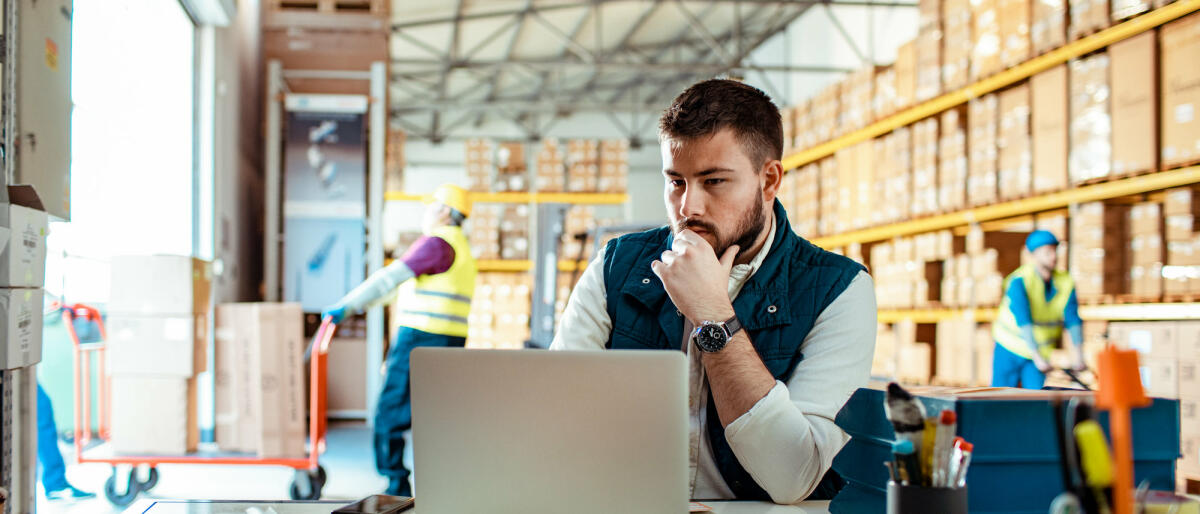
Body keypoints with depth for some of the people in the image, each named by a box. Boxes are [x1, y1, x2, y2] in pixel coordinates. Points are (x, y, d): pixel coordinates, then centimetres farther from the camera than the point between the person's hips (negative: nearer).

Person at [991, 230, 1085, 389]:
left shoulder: (1065, 283, -5)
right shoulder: (1019, 281, -20)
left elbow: (1073, 321, -11)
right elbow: (1023, 322, -29)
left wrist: (1077, 355, -24)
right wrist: (1038, 357, -37)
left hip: (1041, 351, 4)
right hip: (1009, 351, -4)